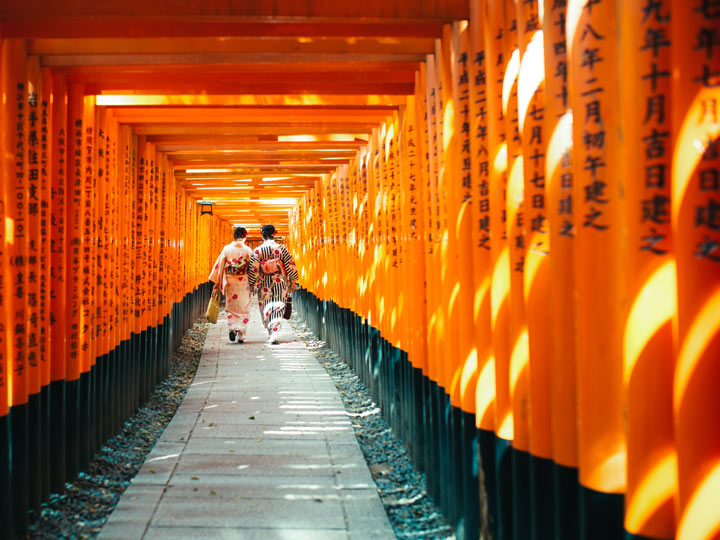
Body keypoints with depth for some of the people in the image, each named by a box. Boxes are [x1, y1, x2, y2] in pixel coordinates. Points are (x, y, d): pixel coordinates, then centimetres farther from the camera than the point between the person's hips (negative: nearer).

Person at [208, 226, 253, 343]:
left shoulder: (227, 248, -1)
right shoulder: (248, 250, -4)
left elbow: (221, 267, -2)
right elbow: (251, 268, -4)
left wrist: (218, 282, 2)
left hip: (229, 281, 1)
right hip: (244, 282, -1)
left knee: (231, 307, 15)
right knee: (244, 308, 7)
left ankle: (232, 328, -3)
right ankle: (241, 334, 2)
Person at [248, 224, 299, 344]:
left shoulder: (258, 250, -7)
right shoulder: (281, 248, -5)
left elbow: (253, 269, -8)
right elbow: (290, 266, -1)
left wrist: (252, 284, 3)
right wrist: (292, 281, 13)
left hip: (264, 285, 0)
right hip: (280, 284, 0)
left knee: (266, 309, 13)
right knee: (278, 308, 2)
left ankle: (270, 334, 17)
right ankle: (274, 335, -10)